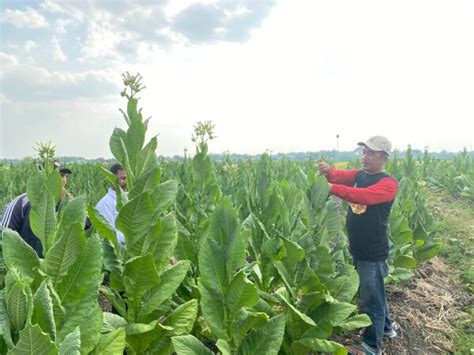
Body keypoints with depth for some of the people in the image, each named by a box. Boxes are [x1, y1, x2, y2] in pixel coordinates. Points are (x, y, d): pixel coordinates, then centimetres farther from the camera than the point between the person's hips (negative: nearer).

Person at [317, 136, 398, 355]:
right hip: (357, 247, 7)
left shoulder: (388, 183, -18)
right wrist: (328, 171, -33)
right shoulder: (359, 175, 5)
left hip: (373, 252, -7)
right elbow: (340, 176, -10)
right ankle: (385, 327, 46)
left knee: (371, 298, 6)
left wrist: (332, 188, -43)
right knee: (375, 290, 25)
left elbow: (365, 196, -35)